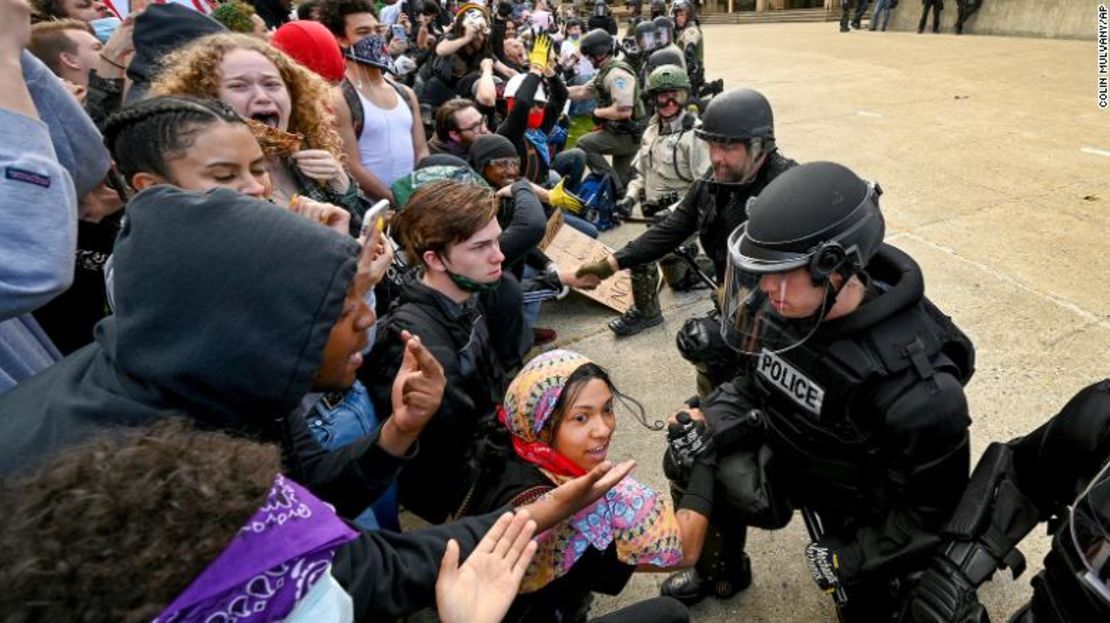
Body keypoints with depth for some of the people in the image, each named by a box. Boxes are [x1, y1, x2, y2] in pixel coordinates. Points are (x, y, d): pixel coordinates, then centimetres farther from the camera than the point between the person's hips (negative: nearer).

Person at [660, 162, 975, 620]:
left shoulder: (911, 381, -37)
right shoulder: (782, 304, -21)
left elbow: (937, 503, -23)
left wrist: (851, 558, -18)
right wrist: (712, 420, -15)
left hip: (860, 506, -4)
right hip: (788, 453, 5)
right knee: (690, 461, 3)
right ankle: (723, 567, 31)